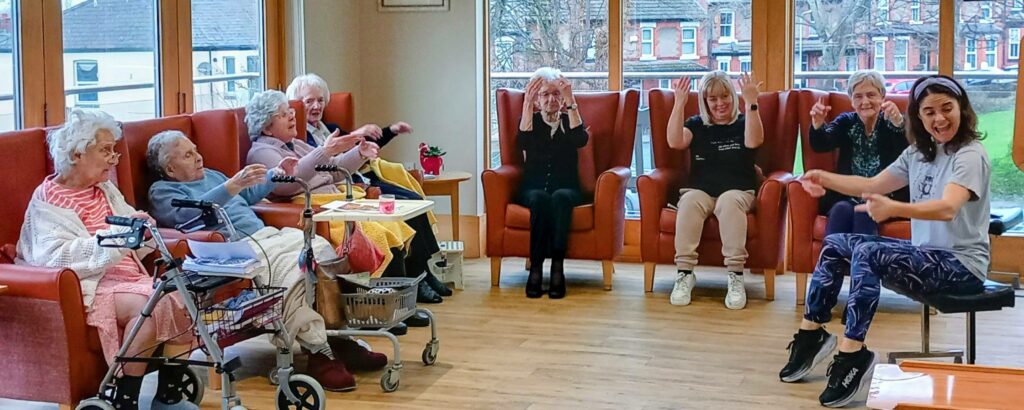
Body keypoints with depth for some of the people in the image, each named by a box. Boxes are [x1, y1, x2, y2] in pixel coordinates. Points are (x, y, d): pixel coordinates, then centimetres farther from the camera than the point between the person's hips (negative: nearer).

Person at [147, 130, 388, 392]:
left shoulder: (210, 176, 28)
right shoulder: (161, 192, 3)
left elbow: (248, 195, 42)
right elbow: (188, 213, -18)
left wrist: (276, 174, 28)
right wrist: (232, 185, -28)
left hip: (265, 234, 8)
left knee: (320, 246, -14)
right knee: (289, 266, -32)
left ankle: (339, 336, -16)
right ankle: (319, 353, -29)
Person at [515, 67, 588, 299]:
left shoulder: (570, 120, 12)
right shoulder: (531, 121, 12)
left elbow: (581, 140, -12)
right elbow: (523, 143, -11)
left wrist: (570, 102, -18)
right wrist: (527, 104, -18)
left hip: (567, 189, 0)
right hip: (532, 188, 0)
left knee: (560, 197, -36)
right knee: (540, 198, -36)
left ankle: (558, 267, -41)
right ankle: (535, 269, -37)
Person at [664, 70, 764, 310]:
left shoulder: (743, 124, 11)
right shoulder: (696, 125, 15)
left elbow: (754, 141, -12)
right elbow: (675, 142, -4)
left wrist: (751, 103, -20)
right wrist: (679, 103, -11)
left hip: (737, 192, -1)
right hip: (700, 191, 1)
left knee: (729, 201, -36)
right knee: (690, 201, -34)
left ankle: (735, 275, -36)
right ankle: (684, 273, -31)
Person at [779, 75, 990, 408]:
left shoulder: (970, 156, -16)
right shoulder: (918, 153, 9)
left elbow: (947, 207, -33)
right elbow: (873, 186, 12)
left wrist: (893, 209, -50)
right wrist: (825, 178, -3)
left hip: (961, 263, -8)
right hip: (925, 253, 9)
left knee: (867, 253, -28)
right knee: (835, 244, 1)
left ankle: (852, 355, -25)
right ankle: (811, 334, 7)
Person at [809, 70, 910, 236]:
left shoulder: (890, 123, 2)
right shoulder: (846, 122, 11)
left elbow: (910, 151, -20)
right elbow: (820, 145, -8)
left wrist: (898, 123, -42)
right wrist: (817, 124, -32)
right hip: (847, 197, 2)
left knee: (864, 213, -31)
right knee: (841, 210, -29)